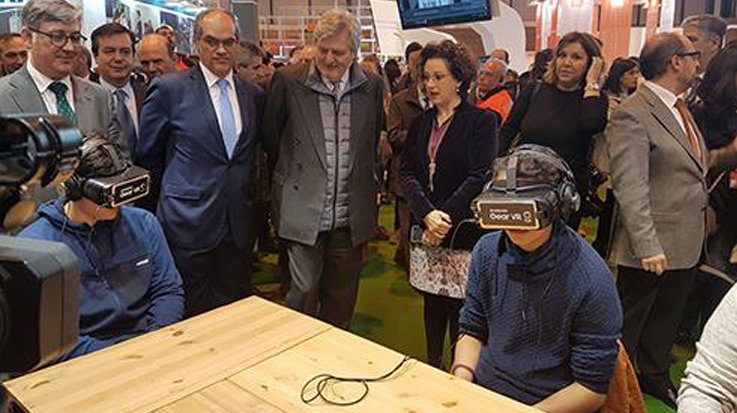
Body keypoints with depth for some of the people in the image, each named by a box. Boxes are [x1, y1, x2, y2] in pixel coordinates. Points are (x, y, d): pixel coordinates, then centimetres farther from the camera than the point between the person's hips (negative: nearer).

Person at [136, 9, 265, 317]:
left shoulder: (254, 95, 8)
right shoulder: (168, 89, -5)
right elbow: (147, 156, 3)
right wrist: (174, 190, 9)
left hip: (237, 224, 4)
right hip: (189, 222, -4)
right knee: (190, 315, 7)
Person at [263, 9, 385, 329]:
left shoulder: (373, 87, 3)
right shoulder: (288, 81, -5)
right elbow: (270, 138, 6)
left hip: (351, 218, 3)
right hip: (303, 212, -3)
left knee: (342, 300, 15)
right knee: (304, 293, 1)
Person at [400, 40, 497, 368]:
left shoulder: (482, 120, -5)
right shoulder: (421, 123, 11)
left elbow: (479, 178, -14)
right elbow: (407, 173, 0)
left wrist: (445, 220, -18)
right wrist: (428, 215, -16)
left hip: (463, 230, -5)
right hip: (424, 227, 5)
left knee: (459, 304, 2)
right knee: (432, 302, 15)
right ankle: (432, 366, 30)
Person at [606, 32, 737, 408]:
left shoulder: (679, 108, 10)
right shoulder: (632, 116, -19)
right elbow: (630, 188, -23)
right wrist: (647, 246, -25)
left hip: (686, 244, 9)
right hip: (652, 248, -9)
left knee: (666, 320, 23)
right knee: (629, 323, 9)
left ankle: (655, 377, 42)